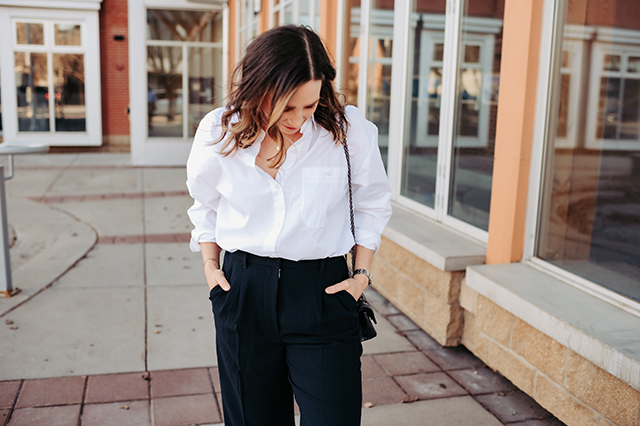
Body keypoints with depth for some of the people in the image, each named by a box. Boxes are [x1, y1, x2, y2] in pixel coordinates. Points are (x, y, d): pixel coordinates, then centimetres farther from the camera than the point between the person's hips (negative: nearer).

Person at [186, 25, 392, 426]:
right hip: (244, 291, 2)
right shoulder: (218, 133, -5)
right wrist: (211, 265, 8)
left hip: (322, 293, -1)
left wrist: (363, 273, 4)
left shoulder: (349, 129, -11)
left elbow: (373, 201, 7)